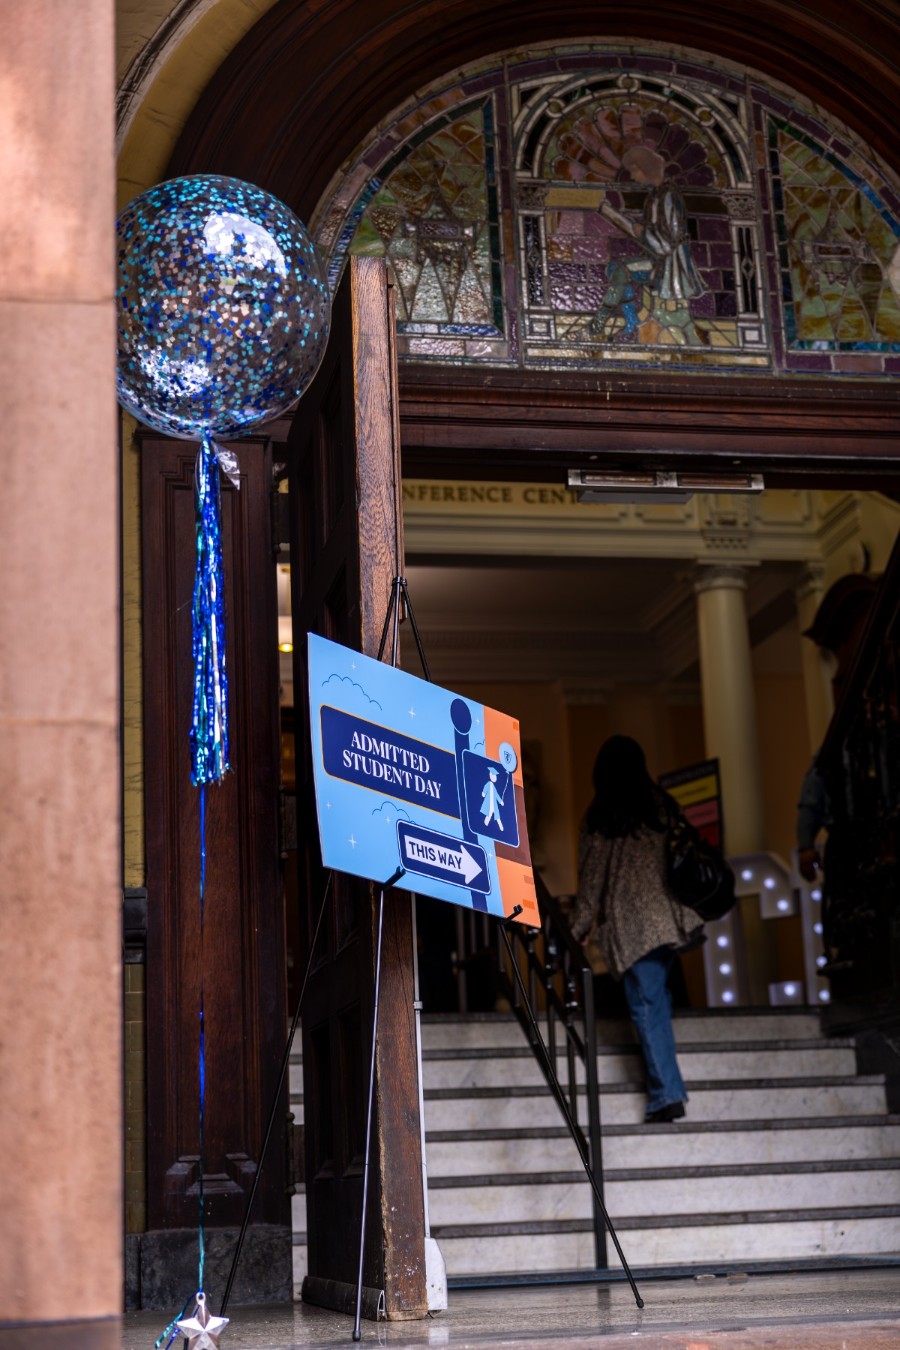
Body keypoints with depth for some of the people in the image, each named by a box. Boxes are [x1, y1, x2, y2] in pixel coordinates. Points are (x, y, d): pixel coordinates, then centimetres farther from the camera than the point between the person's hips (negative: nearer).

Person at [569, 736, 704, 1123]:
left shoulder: (599, 817, -1)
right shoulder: (663, 806, 9)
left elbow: (592, 877, 0)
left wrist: (579, 928, 6)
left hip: (630, 923, -4)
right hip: (669, 916, 4)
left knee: (646, 1006, -4)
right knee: (657, 996, 21)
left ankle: (666, 1094, -9)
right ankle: (666, 1087, 22)